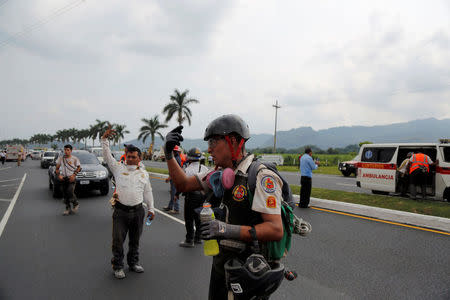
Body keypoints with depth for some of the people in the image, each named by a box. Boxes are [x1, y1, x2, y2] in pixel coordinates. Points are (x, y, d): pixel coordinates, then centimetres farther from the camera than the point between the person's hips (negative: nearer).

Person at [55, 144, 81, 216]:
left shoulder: (75, 158, -1)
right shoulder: (60, 158, 6)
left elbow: (79, 167, 6)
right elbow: (57, 168, 11)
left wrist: (74, 175, -8)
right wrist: (58, 175, -6)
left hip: (71, 178, -3)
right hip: (63, 178, 3)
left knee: (70, 192, -19)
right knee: (65, 194, 3)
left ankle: (76, 204, 4)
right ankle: (68, 208, 15)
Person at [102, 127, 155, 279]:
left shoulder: (144, 173, 11)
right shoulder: (118, 168, 4)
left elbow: (148, 192, 15)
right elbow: (107, 155, -3)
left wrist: (151, 208, 12)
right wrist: (105, 139, -14)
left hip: (138, 211, 2)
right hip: (121, 211, -2)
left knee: (135, 240, 15)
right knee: (118, 240, 2)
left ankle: (133, 262, 32)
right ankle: (118, 266, 18)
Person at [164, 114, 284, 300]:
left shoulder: (261, 177, -22)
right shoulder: (220, 173, 2)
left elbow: (276, 230, -28)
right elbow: (183, 185, 10)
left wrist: (229, 230, -37)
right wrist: (169, 153, -4)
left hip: (248, 269, -7)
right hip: (221, 260, 7)